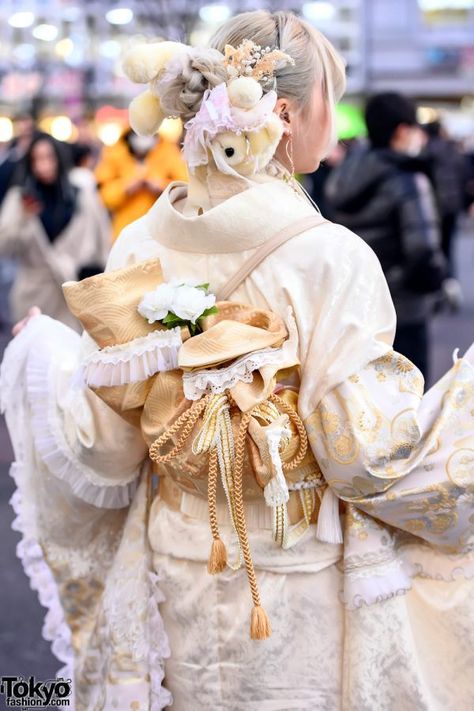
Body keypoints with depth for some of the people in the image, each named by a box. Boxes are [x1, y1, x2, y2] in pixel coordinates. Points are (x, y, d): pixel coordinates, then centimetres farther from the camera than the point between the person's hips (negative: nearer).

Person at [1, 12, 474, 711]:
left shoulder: (139, 249, -6)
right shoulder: (331, 258, -20)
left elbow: (102, 450, -2)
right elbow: (372, 455, -19)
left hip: (176, 576, 5)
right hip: (305, 598, -4)